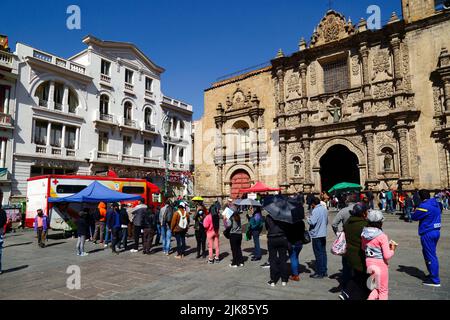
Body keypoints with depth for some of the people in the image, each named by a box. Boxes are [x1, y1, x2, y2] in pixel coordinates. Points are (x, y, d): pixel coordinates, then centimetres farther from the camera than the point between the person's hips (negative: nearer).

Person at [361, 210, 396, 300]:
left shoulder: (364, 234, -3)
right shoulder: (382, 236, -20)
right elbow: (387, 256, -18)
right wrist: (392, 250, -1)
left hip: (369, 262, 6)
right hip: (380, 263, -5)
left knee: (378, 287, 25)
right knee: (383, 290, 15)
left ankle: (371, 298, 10)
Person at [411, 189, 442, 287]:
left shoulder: (424, 206, -19)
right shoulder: (436, 204, 7)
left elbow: (414, 217, -11)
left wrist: (415, 211, 10)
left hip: (428, 234, -9)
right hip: (436, 231, 9)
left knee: (430, 256, -1)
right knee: (431, 254, 22)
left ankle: (435, 280, 5)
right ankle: (433, 274, 32)